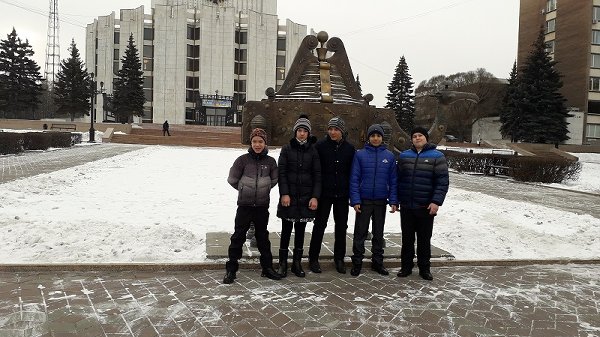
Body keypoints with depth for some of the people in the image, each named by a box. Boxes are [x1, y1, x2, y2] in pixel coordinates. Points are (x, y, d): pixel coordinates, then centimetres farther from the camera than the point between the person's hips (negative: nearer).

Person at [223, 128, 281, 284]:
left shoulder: (270, 161, -1)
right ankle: (231, 269, 12)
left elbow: (274, 179, 13)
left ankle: (267, 267, 25)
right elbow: (232, 179, 0)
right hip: (244, 205, -2)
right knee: (238, 236, 3)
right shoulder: (243, 159, -8)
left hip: (262, 206, 2)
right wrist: (244, 189, 8)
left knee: (263, 236, 14)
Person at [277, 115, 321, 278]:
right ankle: (283, 263, 14)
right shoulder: (287, 149, 2)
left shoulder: (313, 151, 5)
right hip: (289, 196, -1)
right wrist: (284, 193, -12)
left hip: (306, 197, 1)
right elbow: (281, 172, -3)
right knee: (286, 230, 4)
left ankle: (297, 263, 20)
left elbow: (317, 175, 2)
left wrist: (315, 196, -6)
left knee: (300, 231, 9)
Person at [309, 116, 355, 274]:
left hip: (342, 194, 3)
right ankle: (313, 258, 16)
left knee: (341, 226, 10)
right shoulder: (320, 145, -6)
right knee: (319, 225, 5)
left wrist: (352, 192, 2)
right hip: (324, 193, -2)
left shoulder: (349, 148, 2)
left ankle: (339, 258, 24)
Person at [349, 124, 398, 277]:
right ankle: (357, 262, 15)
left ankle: (377, 262, 25)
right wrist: (355, 200, -12)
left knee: (378, 233, 13)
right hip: (364, 201, -2)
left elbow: (393, 180, 3)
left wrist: (393, 201, -4)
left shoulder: (389, 156, 2)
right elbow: (354, 179, -5)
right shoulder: (360, 155, -4)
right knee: (360, 233, 4)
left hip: (381, 201, 2)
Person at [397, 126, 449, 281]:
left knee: (424, 239, 8)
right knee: (407, 238, 11)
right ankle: (406, 266, 23)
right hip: (406, 206, 3)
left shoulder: (437, 157, -2)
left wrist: (436, 202, -16)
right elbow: (398, 178, 10)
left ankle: (424, 268, 22)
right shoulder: (404, 156, 8)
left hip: (426, 207, -2)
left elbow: (442, 181, -8)